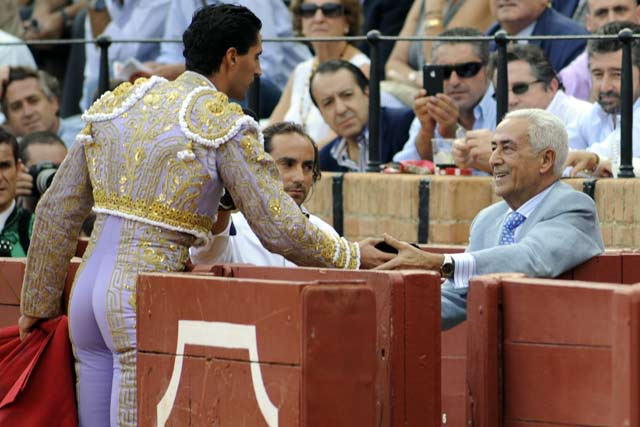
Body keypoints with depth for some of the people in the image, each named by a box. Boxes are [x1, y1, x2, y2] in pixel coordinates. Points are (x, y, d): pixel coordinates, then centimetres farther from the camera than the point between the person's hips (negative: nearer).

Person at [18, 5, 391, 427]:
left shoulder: (119, 101, 12)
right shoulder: (225, 125, -6)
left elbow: (57, 210, 14)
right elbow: (280, 228, -7)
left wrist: (40, 301, 21)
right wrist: (352, 257, 9)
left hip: (88, 287, 7)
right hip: (147, 296, -7)